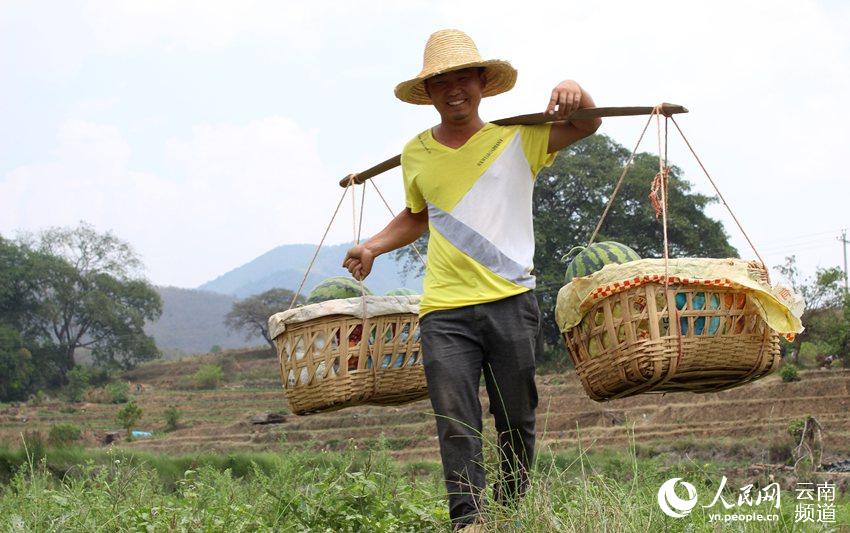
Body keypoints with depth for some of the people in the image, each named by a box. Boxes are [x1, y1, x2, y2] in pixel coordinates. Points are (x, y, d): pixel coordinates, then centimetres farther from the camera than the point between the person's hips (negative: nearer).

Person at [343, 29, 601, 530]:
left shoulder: (519, 139, 5)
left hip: (512, 302, -1)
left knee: (516, 420, 7)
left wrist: (575, 93, -22)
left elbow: (588, 125, -1)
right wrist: (374, 246, 15)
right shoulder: (416, 154, 12)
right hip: (444, 310, 1)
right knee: (456, 423, -9)